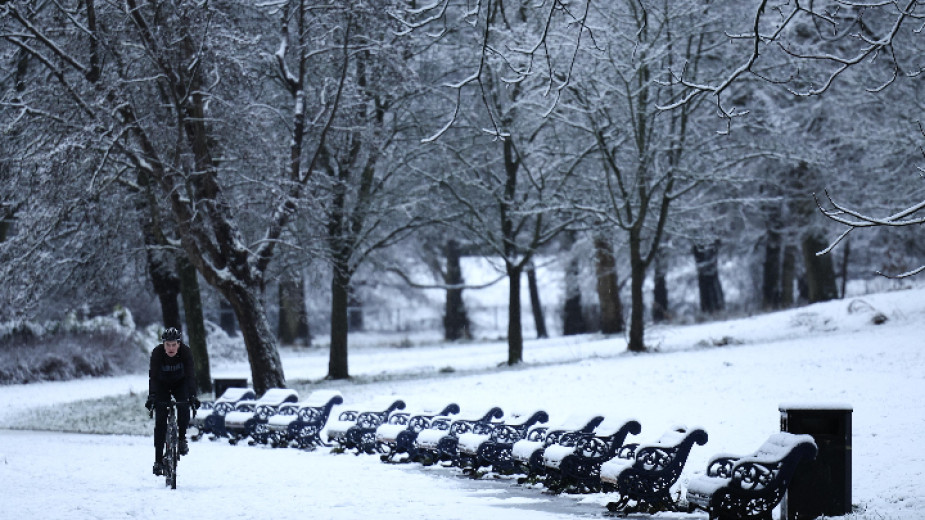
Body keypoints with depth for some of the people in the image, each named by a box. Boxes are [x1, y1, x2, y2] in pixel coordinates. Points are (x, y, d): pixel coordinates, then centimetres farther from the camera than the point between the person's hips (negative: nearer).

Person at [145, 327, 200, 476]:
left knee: (184, 409, -27)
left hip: (180, 384, 0)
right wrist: (151, 396, -48)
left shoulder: (186, 352, -27)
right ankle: (158, 460, -9)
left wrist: (193, 396, -47)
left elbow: (190, 374, -34)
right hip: (162, 385, 0)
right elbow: (153, 376, -34)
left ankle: (182, 438, -1)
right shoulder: (157, 352, -28)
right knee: (160, 421, -12)